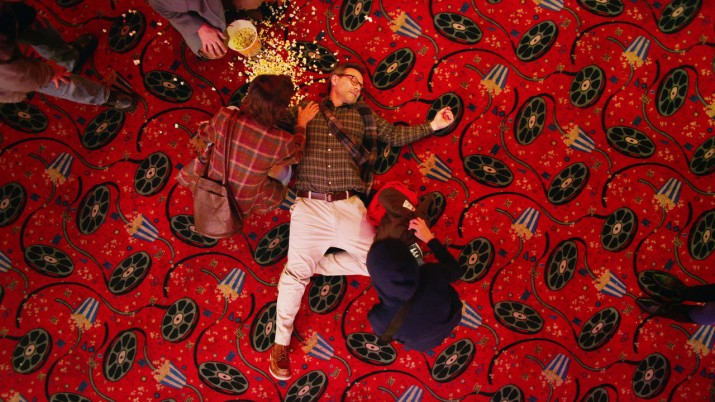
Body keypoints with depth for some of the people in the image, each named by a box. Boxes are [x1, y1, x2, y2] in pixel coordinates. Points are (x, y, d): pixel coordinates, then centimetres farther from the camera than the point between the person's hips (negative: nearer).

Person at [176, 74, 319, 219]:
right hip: (241, 209, -1)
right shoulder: (282, 142, -29)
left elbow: (204, 134, 0)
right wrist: (302, 124, 11)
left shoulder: (224, 117, -24)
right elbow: (295, 155, -3)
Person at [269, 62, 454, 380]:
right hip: (309, 205, -3)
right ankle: (281, 343, 4)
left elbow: (395, 135, 16)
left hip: (348, 206, 3)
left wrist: (432, 125, 10)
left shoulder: (363, 116, 17)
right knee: (294, 273, -9)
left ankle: (314, 264, 9)